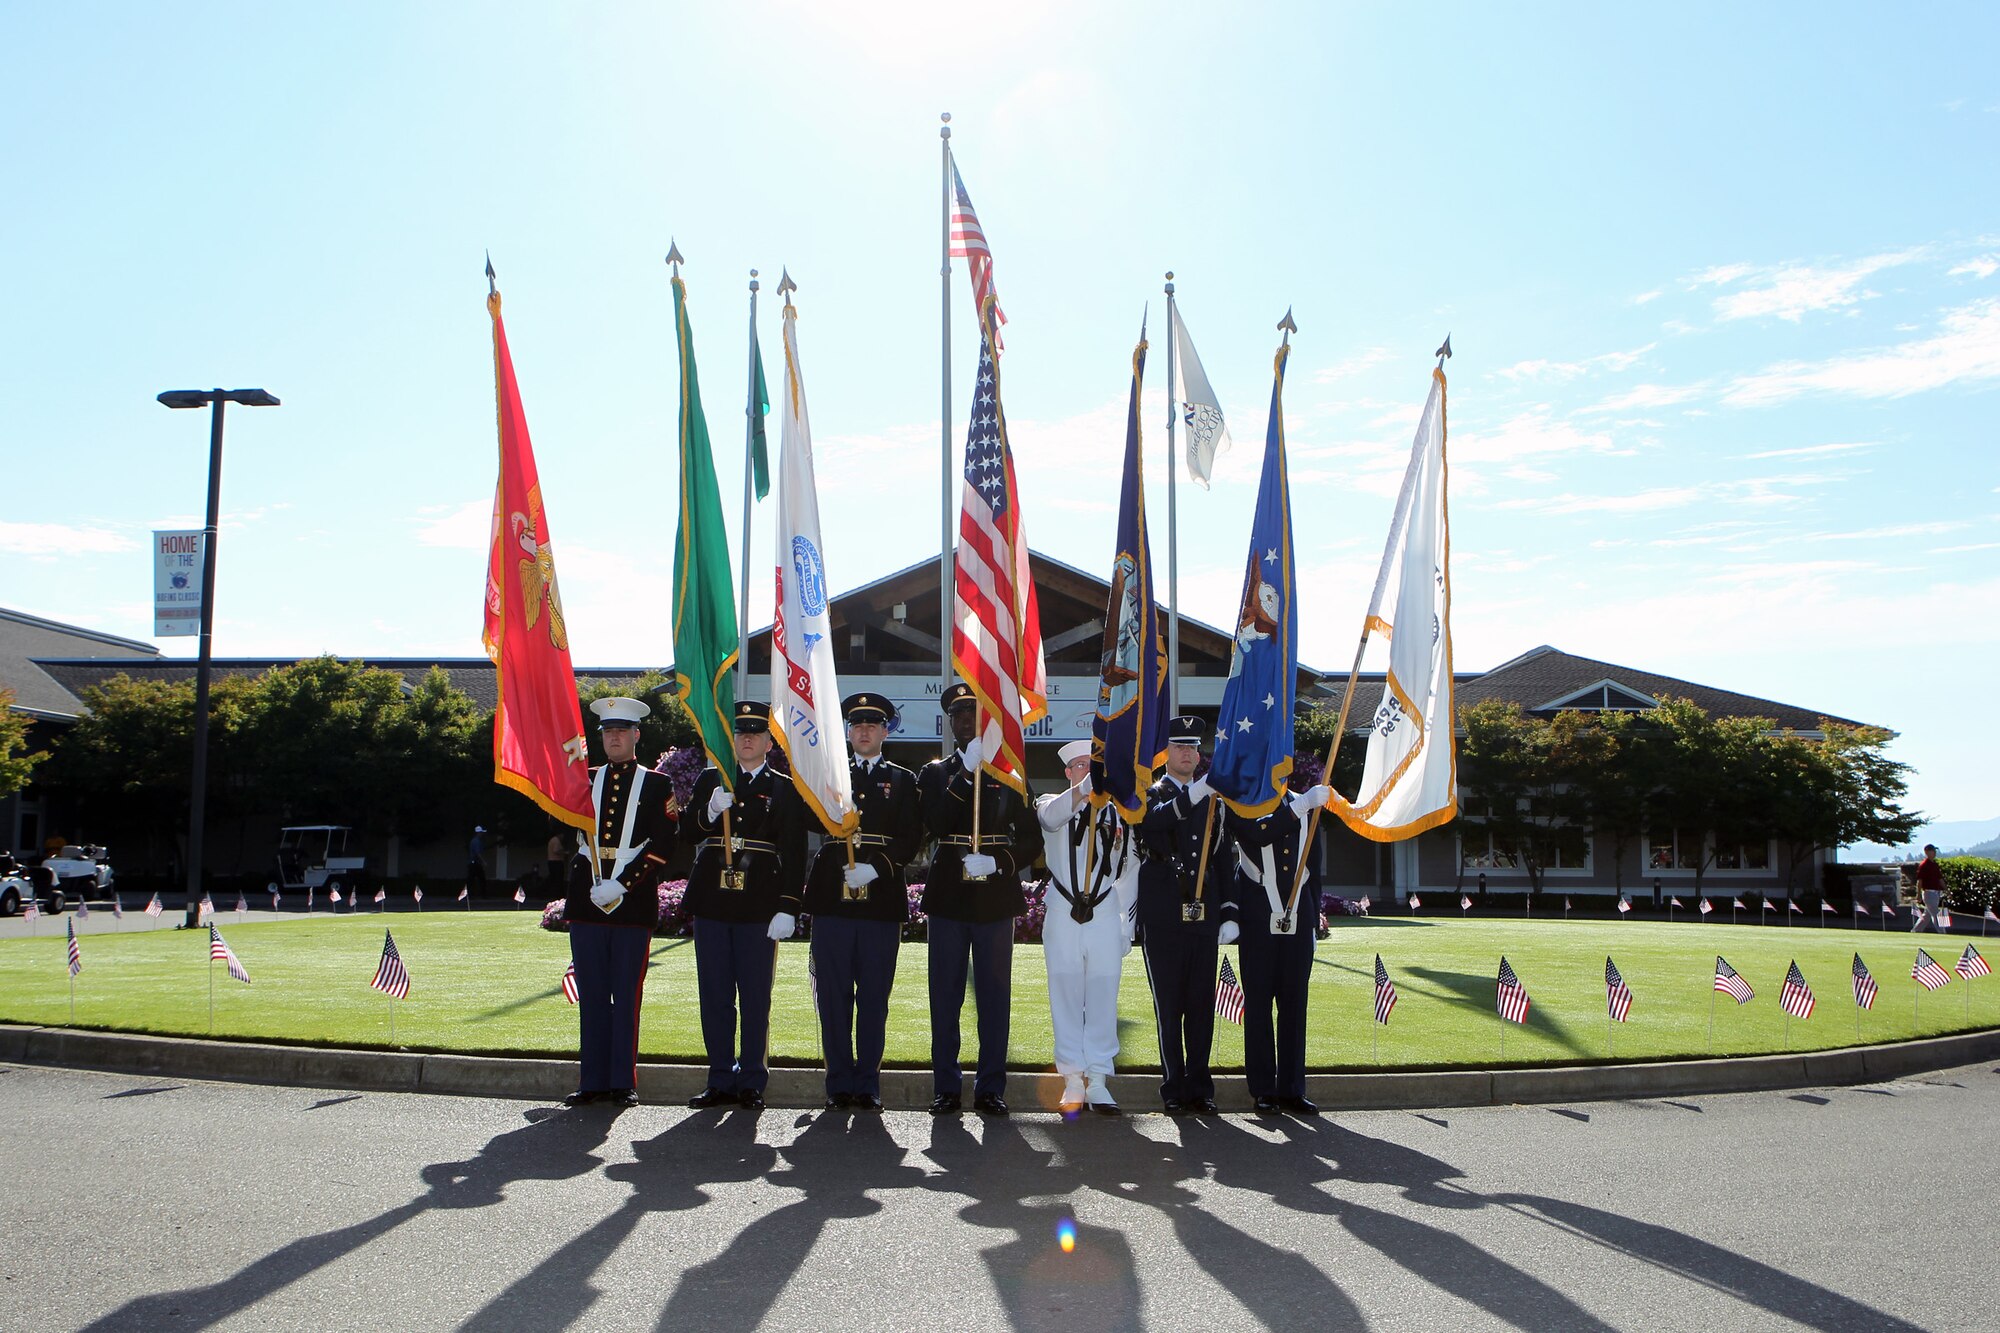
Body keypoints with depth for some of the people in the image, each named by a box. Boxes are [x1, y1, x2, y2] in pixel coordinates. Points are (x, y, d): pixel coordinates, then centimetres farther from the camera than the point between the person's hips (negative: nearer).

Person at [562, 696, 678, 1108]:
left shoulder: (657, 785, 4)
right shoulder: (584, 779, 14)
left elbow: (662, 846, -4)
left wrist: (621, 885, -12)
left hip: (634, 901, -3)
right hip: (586, 901, 3)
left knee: (627, 996, 1)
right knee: (591, 995, 6)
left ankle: (623, 1083, 8)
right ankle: (592, 1082, 12)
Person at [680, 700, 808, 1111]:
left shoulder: (785, 788, 4)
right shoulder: (710, 780, 11)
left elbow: (793, 853, -1)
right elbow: (688, 834, 5)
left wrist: (787, 908, -9)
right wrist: (710, 812, -15)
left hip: (760, 904, -2)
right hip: (711, 900, 2)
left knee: (755, 997, 2)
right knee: (715, 995, 7)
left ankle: (751, 1082, 12)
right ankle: (720, 1080, 16)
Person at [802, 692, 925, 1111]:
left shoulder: (903, 780, 12)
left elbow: (912, 838, 0)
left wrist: (876, 868, -11)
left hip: (882, 900, -1)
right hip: (832, 899, 1)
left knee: (874, 998, 2)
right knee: (834, 996, 3)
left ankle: (868, 1084, 10)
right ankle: (840, 1084, 11)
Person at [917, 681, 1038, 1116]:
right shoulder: (935, 772, 8)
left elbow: (1031, 838, 7)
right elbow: (936, 824, -10)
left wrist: (998, 862, -11)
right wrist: (967, 771, -17)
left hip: (996, 898, 0)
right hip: (948, 898, 0)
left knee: (995, 997, 3)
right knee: (945, 997, 4)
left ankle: (991, 1088, 11)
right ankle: (946, 1088, 12)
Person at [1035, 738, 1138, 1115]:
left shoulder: (1119, 814, 10)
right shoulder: (1052, 805, 8)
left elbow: (1130, 872, 13)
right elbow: (1052, 817, -19)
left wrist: (1126, 922, 7)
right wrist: (1086, 786, -33)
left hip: (1105, 918, 1)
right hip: (1063, 917, 0)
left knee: (1103, 1000, 0)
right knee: (1066, 999, 2)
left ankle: (1098, 1082, 6)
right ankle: (1073, 1082, 8)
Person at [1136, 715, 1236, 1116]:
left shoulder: (1214, 802, 16)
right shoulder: (1150, 795, 4)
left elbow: (1225, 862, 15)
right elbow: (1152, 821, -22)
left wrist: (1229, 913, 7)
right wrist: (1192, 795, -35)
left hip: (1204, 918, 4)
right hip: (1163, 919, -4)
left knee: (1202, 1005, 5)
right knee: (1169, 1006, 0)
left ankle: (1200, 1087, 13)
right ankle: (1174, 1089, 6)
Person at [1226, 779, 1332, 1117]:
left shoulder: (1302, 805, 14)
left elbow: (1312, 867, 18)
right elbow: (1258, 834, -23)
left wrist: (1314, 921, 15)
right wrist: (1302, 806, -23)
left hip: (1298, 921, 4)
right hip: (1258, 921, -4)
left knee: (1294, 1005, 5)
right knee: (1258, 1004, 1)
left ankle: (1292, 1090, 12)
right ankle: (1264, 1090, 8)